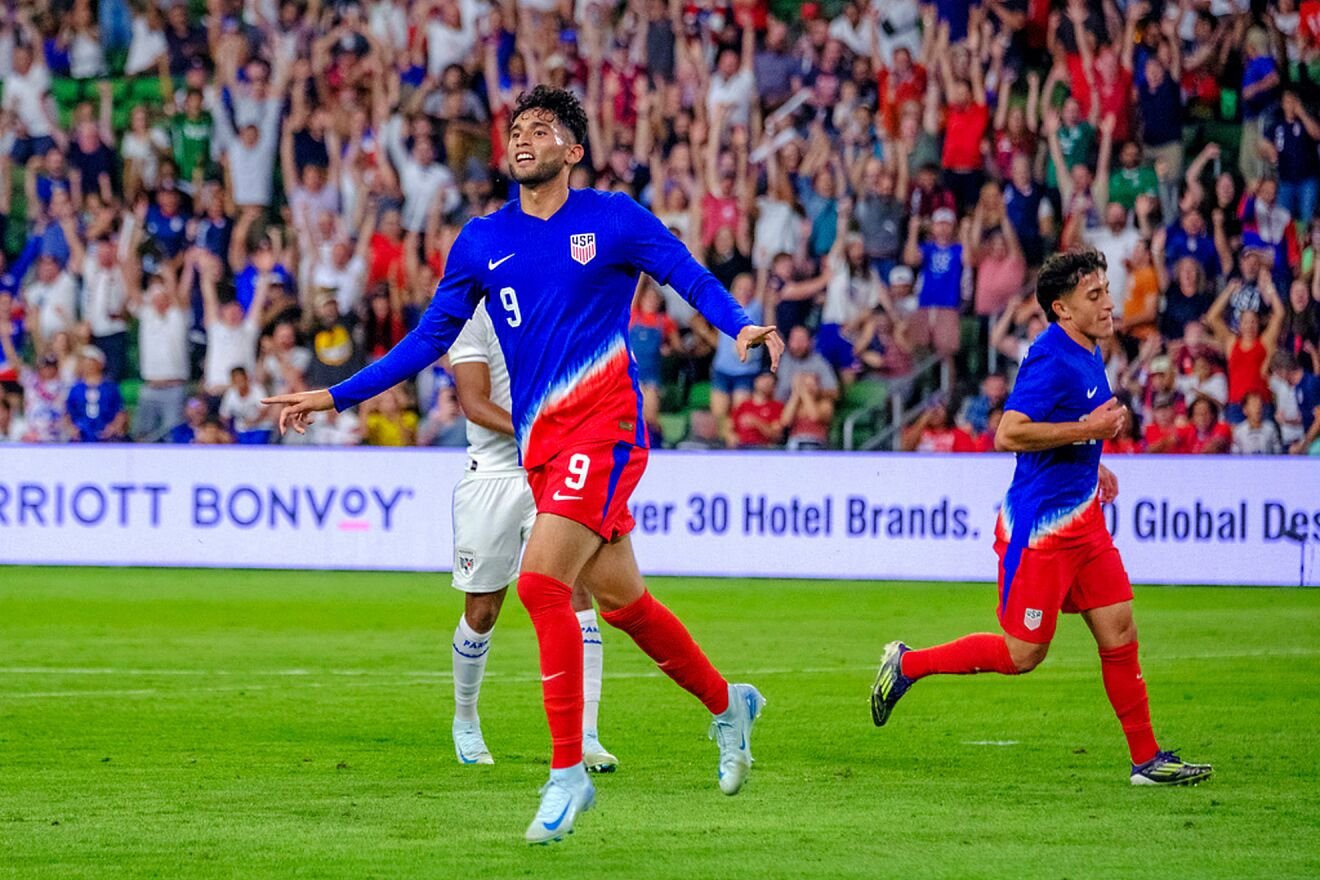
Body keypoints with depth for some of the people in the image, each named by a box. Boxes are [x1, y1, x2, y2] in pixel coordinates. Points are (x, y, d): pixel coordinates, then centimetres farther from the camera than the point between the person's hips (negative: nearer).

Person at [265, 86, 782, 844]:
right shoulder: (482, 241, 11)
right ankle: (726, 702, 36)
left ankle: (568, 772, -13)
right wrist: (335, 397, 11)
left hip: (603, 425, -5)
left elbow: (692, 278, -2)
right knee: (621, 599, 11)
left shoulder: (613, 219, 0)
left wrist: (743, 327, -23)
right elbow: (430, 339, 15)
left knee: (542, 582, -19)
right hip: (540, 441, 5)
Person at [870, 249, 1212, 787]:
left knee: (1119, 633, 6)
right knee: (1022, 655, -2)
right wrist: (1088, 430, -24)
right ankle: (907, 665, 14)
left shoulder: (1088, 354, 10)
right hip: (1040, 526, -9)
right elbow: (1009, 434, -28)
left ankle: (1146, 759, 11)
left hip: (1082, 518, 9)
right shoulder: (1051, 359, -20)